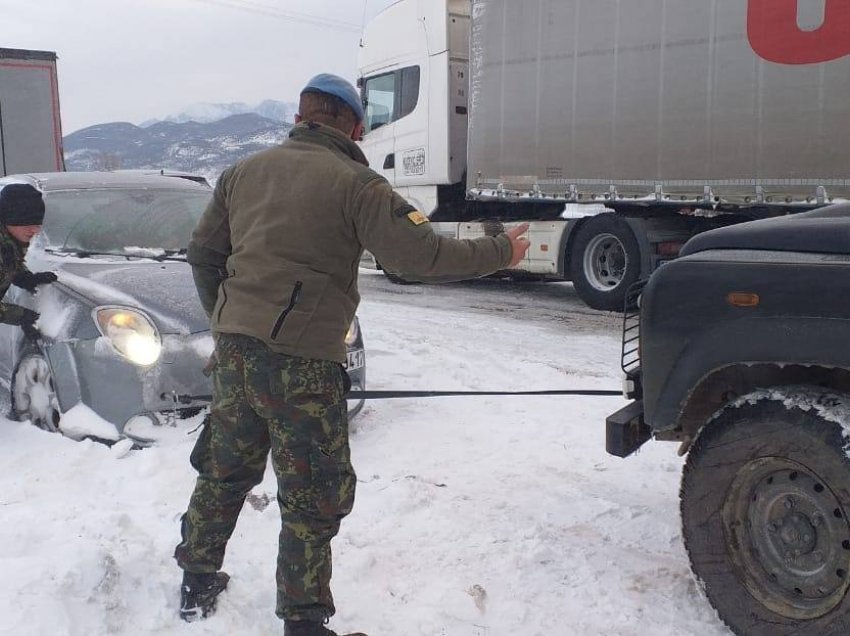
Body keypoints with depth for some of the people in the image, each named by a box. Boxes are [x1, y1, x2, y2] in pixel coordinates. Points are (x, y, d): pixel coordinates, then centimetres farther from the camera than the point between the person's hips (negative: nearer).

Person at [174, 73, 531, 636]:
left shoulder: (244, 172, 10)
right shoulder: (355, 183, -10)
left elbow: (203, 252, 16)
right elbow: (423, 255, -15)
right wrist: (501, 253, 0)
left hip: (234, 351, 7)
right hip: (302, 363, -7)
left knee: (225, 470, 23)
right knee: (313, 498, 6)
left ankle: (198, 583, 38)